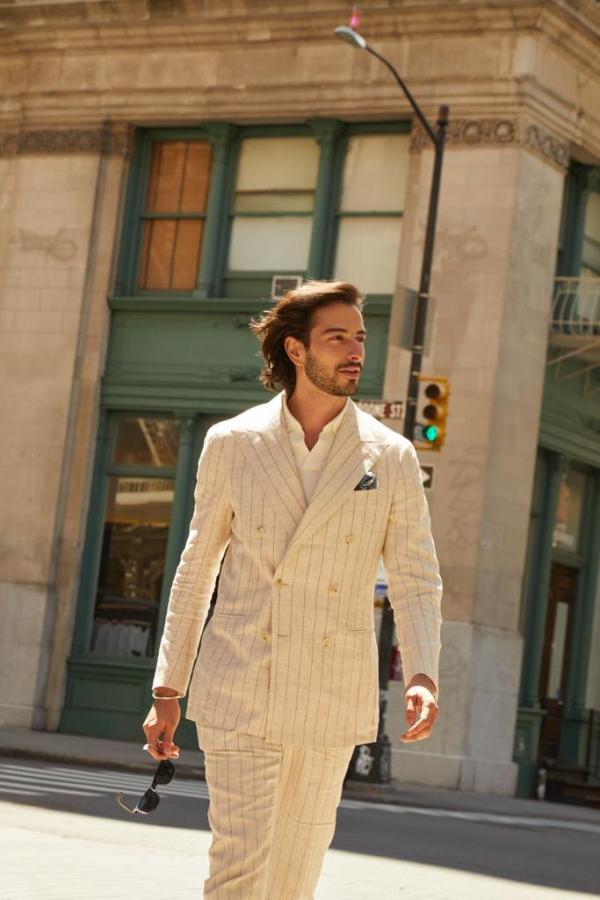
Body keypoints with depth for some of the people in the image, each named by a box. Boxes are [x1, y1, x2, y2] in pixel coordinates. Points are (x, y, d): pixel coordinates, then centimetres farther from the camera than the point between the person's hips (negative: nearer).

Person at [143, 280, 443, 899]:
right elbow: (196, 570, 7)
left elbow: (416, 581, 4)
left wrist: (422, 675, -14)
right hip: (237, 692, -1)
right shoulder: (232, 443, 2)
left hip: (332, 705, 1)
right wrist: (167, 690, 6)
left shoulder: (391, 458, 2)